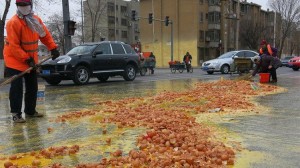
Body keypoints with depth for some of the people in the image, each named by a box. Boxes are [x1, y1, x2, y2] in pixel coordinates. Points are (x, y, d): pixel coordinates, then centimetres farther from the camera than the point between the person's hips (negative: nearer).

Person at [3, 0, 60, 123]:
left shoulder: (36, 20, 1)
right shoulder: (13, 23, -20)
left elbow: (45, 35, 11)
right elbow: (14, 46, -23)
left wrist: (53, 48, -1)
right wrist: (27, 59, -26)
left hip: (31, 59, 7)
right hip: (15, 60, -7)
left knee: (32, 86, 12)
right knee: (17, 87, -10)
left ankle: (30, 111, 24)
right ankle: (16, 114, 0)